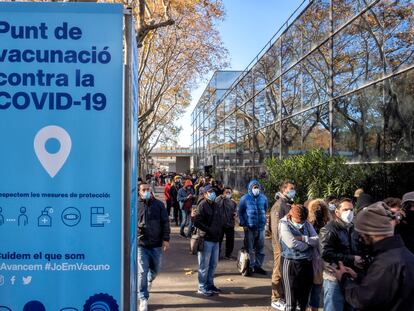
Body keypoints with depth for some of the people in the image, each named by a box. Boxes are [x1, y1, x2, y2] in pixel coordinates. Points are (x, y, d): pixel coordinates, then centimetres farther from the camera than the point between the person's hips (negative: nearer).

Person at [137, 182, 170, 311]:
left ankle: (149, 280, 52)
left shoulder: (159, 204, 2)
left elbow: (165, 222, 2)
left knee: (156, 268, 17)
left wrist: (166, 239, -4)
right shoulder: (135, 205, -2)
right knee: (142, 271, -3)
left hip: (156, 244, 2)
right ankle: (143, 299, 8)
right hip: (141, 244, -2)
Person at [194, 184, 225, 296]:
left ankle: (210, 284, 30)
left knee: (213, 264, 16)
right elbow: (197, 222, -19)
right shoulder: (202, 205, -11)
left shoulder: (215, 205, 15)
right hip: (206, 239, -8)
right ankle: (202, 288, 11)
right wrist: (209, 230, -18)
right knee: (204, 265, 0)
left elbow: (221, 219, 24)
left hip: (215, 239, 8)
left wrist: (219, 230, 8)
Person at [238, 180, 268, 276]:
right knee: (250, 249, 1)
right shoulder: (245, 198, -3)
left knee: (260, 248, 9)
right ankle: (250, 267, 10)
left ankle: (257, 266, 22)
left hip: (261, 227, 3)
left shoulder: (263, 198, 3)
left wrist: (263, 220, 9)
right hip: (249, 227, -3)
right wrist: (243, 224, -3)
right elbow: (240, 211, 3)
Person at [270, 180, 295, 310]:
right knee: (279, 272, 1)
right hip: (281, 245, -8)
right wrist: (281, 245, -21)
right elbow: (276, 227, -19)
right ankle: (276, 299, 10)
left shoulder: (288, 204, 14)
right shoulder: (279, 205, -14)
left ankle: (283, 296, 25)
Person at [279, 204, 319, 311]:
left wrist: (303, 238, -16)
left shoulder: (307, 224, 8)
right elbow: (292, 243, -21)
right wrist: (309, 244, -8)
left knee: (304, 297, 15)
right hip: (291, 263, -5)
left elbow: (317, 241, -1)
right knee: (291, 298, 2)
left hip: (307, 263, 6)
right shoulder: (284, 224, -9)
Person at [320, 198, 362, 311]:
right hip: (335, 278, -7)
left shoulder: (353, 229, 13)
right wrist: (351, 259, -21)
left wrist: (360, 258, 0)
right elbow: (326, 254, -23)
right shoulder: (329, 230, -12)